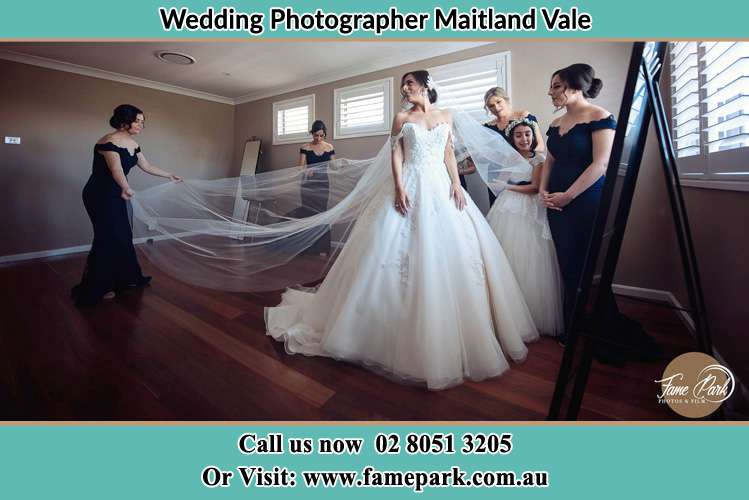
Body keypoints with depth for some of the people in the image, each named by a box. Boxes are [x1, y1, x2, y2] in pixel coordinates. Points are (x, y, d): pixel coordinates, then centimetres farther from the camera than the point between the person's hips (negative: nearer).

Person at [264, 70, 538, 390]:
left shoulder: (446, 117, 16)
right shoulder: (402, 118, 8)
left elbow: (449, 154, 12)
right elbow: (395, 154, 0)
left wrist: (456, 183, -1)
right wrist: (399, 187, -14)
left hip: (441, 186, 3)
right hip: (410, 187, -3)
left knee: (449, 253, 2)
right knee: (406, 253, -6)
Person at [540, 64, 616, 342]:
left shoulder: (600, 117, -6)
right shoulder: (555, 124, 14)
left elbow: (600, 164, -15)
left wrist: (568, 195, -15)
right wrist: (543, 190, 2)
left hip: (587, 203, -6)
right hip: (556, 204, 6)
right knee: (568, 267, 10)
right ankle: (571, 327, 22)